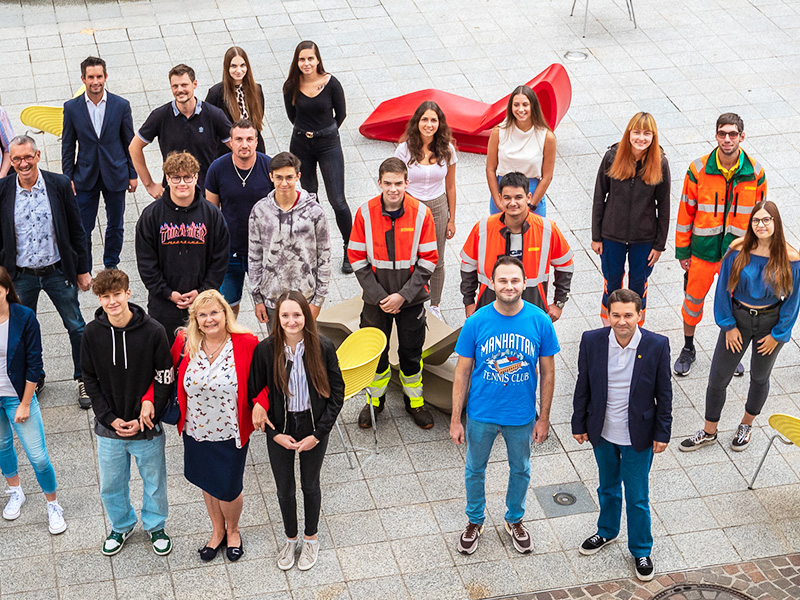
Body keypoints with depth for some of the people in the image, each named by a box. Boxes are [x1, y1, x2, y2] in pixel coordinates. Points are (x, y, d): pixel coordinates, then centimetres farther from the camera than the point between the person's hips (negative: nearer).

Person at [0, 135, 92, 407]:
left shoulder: (59, 185, -9)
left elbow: (76, 230, -1)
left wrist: (83, 269, 0)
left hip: (57, 272, -1)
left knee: (76, 327, 9)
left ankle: (84, 379, 27)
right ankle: (34, 378, 37)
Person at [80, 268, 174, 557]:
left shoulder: (152, 331, -15)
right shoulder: (92, 333, -9)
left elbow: (166, 379, -9)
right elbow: (90, 380, -1)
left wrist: (148, 415, -15)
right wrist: (110, 418, -9)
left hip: (147, 427, -2)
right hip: (108, 427, 2)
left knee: (154, 482, 17)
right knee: (111, 485, 17)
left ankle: (155, 525, 43)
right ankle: (122, 526, 44)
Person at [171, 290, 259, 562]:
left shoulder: (246, 344, -16)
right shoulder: (185, 343, -8)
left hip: (231, 434, -3)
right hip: (196, 431, 3)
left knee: (228, 490, 9)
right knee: (207, 483, 21)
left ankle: (232, 530, 42)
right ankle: (217, 530, 48)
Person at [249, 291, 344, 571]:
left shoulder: (323, 347, -17)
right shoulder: (265, 350, -17)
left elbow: (337, 393, -9)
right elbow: (256, 393, -7)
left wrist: (318, 434, -12)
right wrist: (275, 434, -11)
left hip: (314, 429, 0)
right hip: (280, 429, 0)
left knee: (310, 485, 19)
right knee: (284, 488, 16)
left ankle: (310, 538, 42)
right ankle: (290, 538, 41)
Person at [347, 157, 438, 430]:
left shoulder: (421, 213, -12)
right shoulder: (365, 213, -10)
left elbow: (428, 261, -9)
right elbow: (358, 259, -6)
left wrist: (403, 295, -15)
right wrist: (379, 296, -12)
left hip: (411, 298, -1)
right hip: (376, 299, 1)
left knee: (411, 352, 12)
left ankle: (414, 400, 33)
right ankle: (375, 399, 35)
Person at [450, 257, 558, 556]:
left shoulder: (540, 321, -16)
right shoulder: (477, 322, -17)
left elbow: (547, 372, -5)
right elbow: (462, 372, -8)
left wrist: (544, 417, -1)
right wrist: (455, 419, -7)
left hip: (522, 416, 1)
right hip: (481, 414, 0)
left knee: (520, 470, 21)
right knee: (475, 469, 18)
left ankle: (514, 519, 47)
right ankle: (475, 520, 44)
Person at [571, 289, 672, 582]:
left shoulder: (656, 345, -17)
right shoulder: (592, 341, -13)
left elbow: (664, 393, -8)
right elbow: (583, 387, -2)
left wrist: (662, 433, -5)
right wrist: (579, 425, 3)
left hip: (637, 436, -2)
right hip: (602, 433, 2)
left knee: (637, 497, 11)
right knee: (608, 487, 25)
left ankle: (641, 550, 32)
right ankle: (607, 531, 50)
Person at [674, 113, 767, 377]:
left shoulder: (755, 173, -8)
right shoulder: (699, 170, -12)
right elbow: (686, 211, -5)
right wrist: (682, 251, -2)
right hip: (703, 250, -1)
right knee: (694, 298, 12)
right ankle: (688, 349, 34)